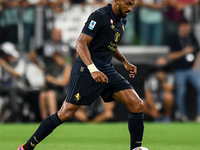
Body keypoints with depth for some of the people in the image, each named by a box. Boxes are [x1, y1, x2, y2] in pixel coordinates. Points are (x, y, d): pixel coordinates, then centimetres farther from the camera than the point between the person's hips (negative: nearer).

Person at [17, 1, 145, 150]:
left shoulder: (122, 20, 13)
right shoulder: (100, 16, -14)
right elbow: (80, 44, -20)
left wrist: (125, 62, 17)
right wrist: (93, 69, -31)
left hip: (107, 71, 8)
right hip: (86, 71, -8)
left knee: (137, 105, -6)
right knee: (65, 114, -6)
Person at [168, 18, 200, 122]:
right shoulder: (174, 39, -5)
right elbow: (171, 56, -9)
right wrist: (183, 52, -19)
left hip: (191, 69, 3)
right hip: (179, 71, -3)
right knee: (180, 93, -1)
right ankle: (183, 115, 13)